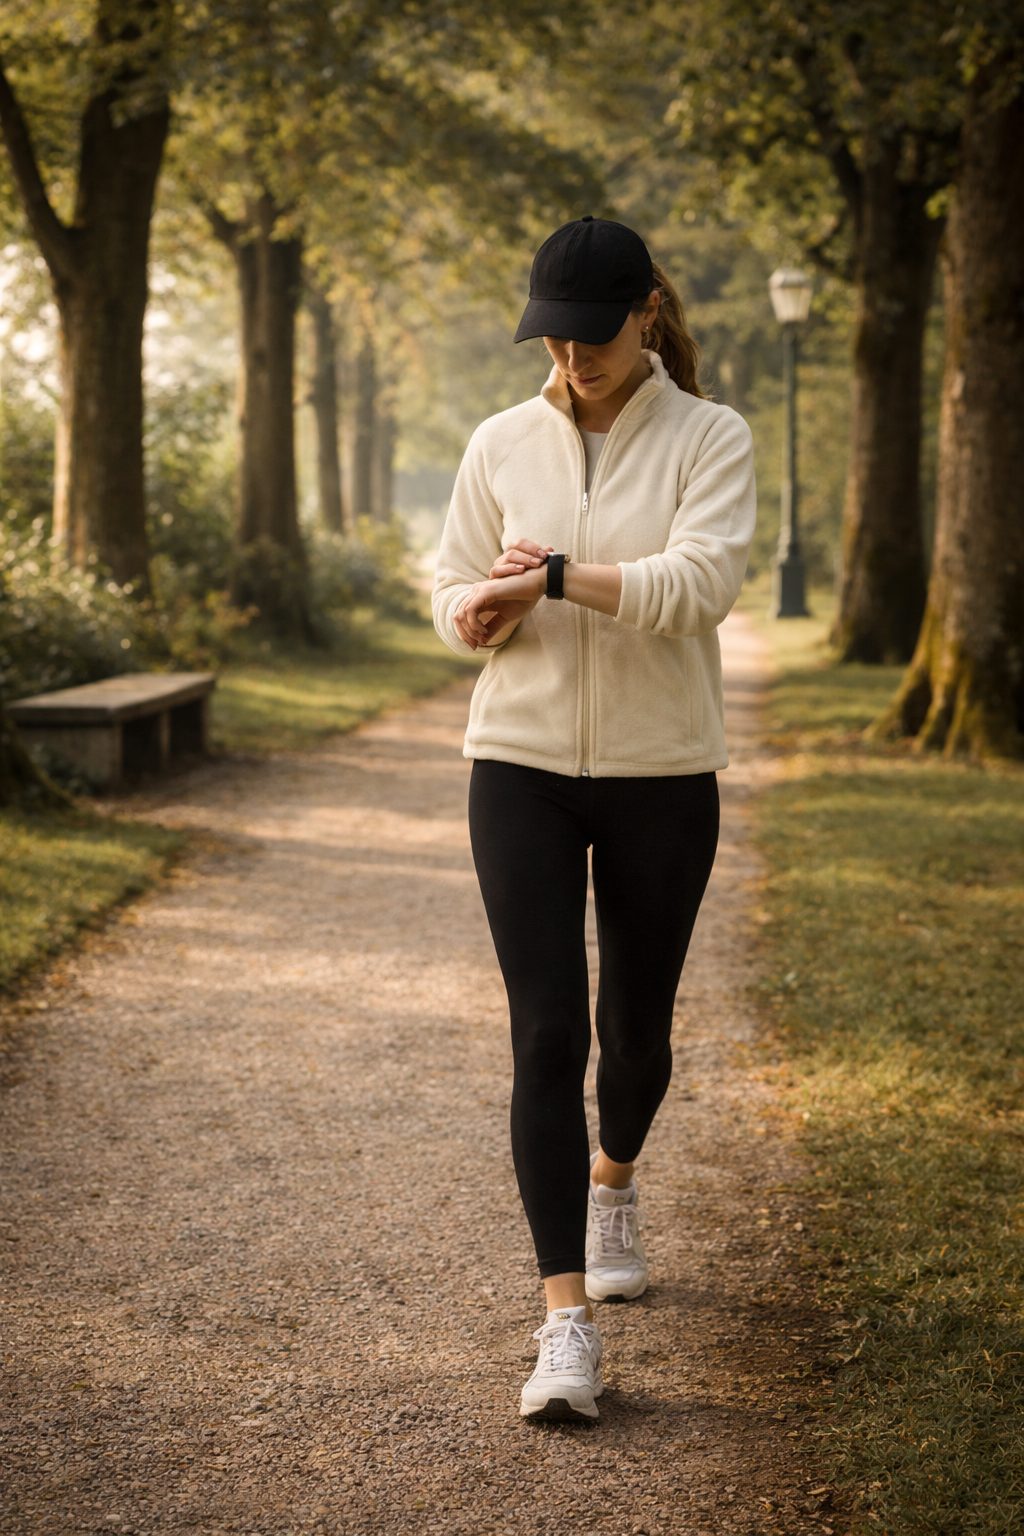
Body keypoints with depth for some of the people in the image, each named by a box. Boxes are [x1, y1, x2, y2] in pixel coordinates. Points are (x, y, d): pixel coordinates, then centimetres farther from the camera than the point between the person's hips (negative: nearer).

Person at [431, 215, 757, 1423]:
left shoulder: (708, 438, -4)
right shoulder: (501, 444, 4)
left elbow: (702, 582, -19)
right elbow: (454, 591, 11)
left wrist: (557, 574, -23)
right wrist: (479, 612, -12)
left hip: (661, 775, -1)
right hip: (521, 766, 1)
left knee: (636, 1023, 14)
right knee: (546, 1033, -9)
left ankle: (614, 1188, 47)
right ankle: (568, 1323, -8)